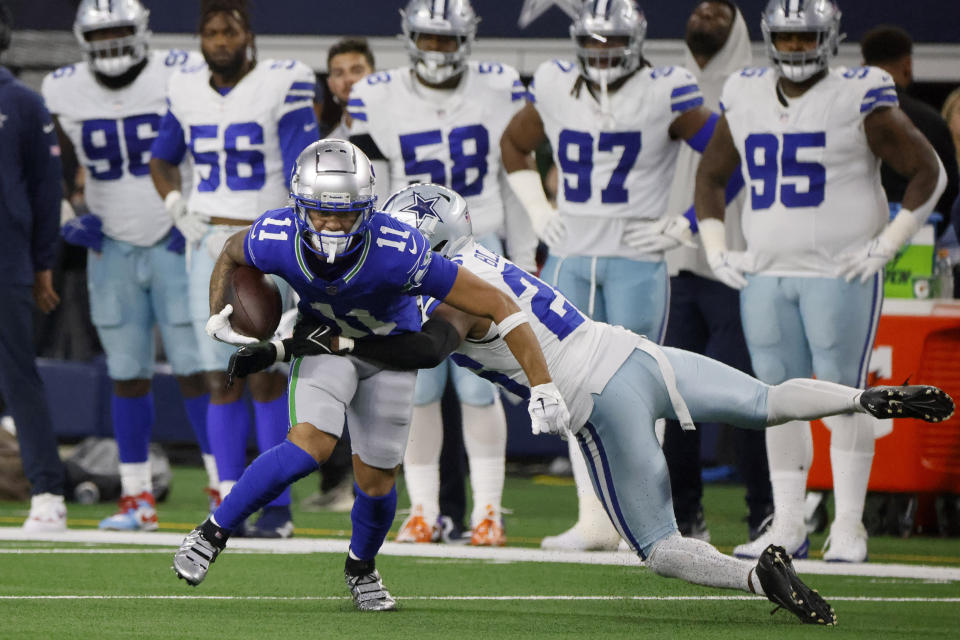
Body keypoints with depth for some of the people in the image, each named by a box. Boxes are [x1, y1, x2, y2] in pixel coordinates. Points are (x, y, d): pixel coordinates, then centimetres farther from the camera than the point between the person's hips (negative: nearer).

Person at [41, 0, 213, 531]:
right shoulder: (64, 92, 1)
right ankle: (137, 497, 11)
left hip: (177, 243, -3)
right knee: (127, 373, 5)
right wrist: (66, 216, 1)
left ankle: (225, 487, -1)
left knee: (195, 366, -6)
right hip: (112, 249, 3)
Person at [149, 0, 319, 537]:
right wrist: (179, 210, 8)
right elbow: (162, 159, 26)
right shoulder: (188, 92, 9)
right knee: (221, 380, 3)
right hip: (209, 246, 5)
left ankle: (278, 505, -3)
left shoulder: (282, 87, -7)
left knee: (266, 374, -8)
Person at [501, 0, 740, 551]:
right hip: (571, 256, 4)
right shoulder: (556, 88, 6)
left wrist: (684, 226, -6)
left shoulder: (665, 95, -8)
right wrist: (538, 211, 14)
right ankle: (593, 520, 6)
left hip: (636, 262, -4)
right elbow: (514, 145, 25)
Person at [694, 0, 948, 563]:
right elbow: (711, 176, 24)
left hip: (841, 274, -5)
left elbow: (929, 173, -4)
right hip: (766, 276, 5)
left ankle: (849, 527, 2)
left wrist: (886, 245, -9)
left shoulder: (859, 101, -7)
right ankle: (787, 526, 11)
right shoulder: (746, 100, 9)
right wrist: (717, 248, 12)